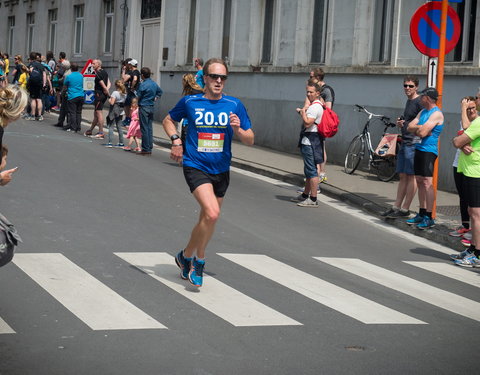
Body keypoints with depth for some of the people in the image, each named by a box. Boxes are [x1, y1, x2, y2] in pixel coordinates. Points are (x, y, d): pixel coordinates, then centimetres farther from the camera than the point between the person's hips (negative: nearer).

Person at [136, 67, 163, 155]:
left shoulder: (143, 84, -15)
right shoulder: (154, 83, 8)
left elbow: (138, 96, -10)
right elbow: (160, 91, 25)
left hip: (143, 107, -7)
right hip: (151, 107, 7)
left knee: (144, 128, -4)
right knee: (149, 128, 11)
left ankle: (145, 149, -3)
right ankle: (150, 148, 14)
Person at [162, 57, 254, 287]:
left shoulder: (234, 105, 0)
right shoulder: (190, 102, -3)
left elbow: (250, 140, 3)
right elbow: (168, 120, 16)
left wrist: (238, 129, -18)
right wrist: (176, 141, -1)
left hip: (221, 170, 4)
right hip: (195, 166, -4)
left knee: (207, 220, 14)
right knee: (212, 213, -24)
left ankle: (186, 256, 38)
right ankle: (198, 260, -2)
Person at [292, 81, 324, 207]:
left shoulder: (315, 107, -16)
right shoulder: (314, 105, 18)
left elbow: (307, 123, -24)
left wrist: (303, 112, -12)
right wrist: (302, 112, 8)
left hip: (310, 141, -11)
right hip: (308, 141, 11)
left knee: (312, 170, -9)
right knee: (309, 170, 18)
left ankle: (313, 199, -8)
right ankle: (305, 195, 29)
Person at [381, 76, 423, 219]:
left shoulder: (419, 102, -10)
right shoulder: (408, 101, 19)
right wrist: (400, 123, 10)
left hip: (414, 143, -10)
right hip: (405, 143, 10)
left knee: (411, 176, -5)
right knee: (402, 176, 11)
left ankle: (405, 209, -2)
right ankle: (396, 207, 15)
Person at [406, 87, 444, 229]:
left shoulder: (436, 114, -12)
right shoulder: (423, 112, 16)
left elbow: (423, 132, -20)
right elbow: (410, 127, 11)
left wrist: (416, 129, 1)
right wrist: (420, 128, -7)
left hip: (429, 151, -9)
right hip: (419, 149, 9)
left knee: (427, 182, -13)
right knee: (419, 181, 11)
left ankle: (429, 217, -12)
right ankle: (422, 214, 17)